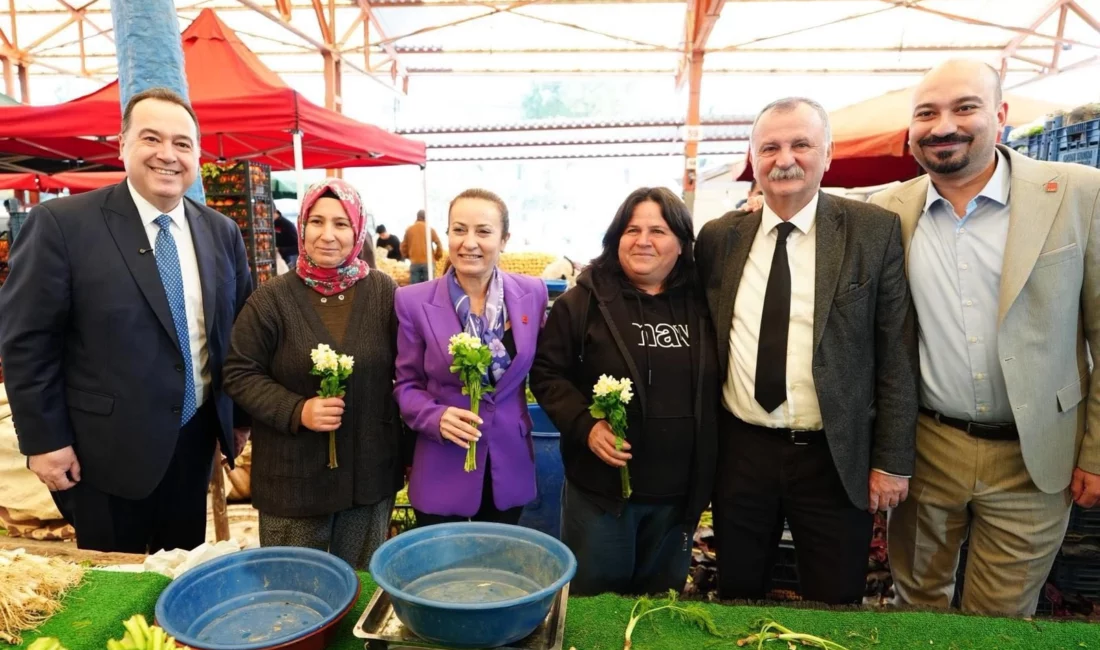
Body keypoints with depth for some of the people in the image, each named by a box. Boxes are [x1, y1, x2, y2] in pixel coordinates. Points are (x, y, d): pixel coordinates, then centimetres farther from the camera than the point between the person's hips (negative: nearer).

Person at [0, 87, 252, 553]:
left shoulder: (222, 231, 3)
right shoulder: (62, 224, -11)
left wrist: (239, 419, 10)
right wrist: (45, 440, -10)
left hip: (196, 440, 4)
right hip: (107, 448, -4)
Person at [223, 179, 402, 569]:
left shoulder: (384, 292, -2)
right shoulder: (272, 298, -7)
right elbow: (239, 375, -3)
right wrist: (297, 411, -19)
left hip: (370, 474, 2)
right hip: (294, 478, -1)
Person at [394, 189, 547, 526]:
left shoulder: (532, 293, -5)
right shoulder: (414, 301, -12)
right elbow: (406, 384, -4)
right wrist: (436, 418, -21)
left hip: (510, 466, 3)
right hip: (442, 470, -2)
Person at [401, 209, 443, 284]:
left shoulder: (409, 229, 7)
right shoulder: (430, 229, 1)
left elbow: (403, 246, 11)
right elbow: (438, 244, -3)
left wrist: (407, 256, 28)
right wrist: (437, 256, 11)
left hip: (414, 263, 2)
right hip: (428, 262, -2)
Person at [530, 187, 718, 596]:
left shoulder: (702, 304, 2)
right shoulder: (584, 301, -7)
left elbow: (712, 389, 9)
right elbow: (546, 373, -5)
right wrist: (585, 425, -20)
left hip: (679, 490, 3)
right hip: (601, 485, -3)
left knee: (662, 604, 22)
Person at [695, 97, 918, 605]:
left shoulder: (874, 231, -5)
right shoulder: (718, 237, 1)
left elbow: (896, 354, -4)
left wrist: (892, 461, -4)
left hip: (835, 458, -2)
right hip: (739, 450, 2)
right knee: (736, 599, 19)